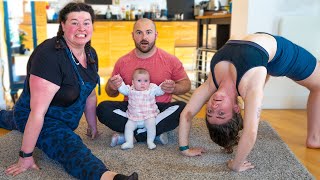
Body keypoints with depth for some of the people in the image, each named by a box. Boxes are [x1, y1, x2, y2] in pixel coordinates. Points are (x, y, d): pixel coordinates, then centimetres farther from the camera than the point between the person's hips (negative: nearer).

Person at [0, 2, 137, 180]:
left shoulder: (90, 54, -9)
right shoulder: (50, 55, -32)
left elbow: (90, 94, 2)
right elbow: (38, 111, -33)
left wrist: (93, 126, 11)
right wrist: (25, 156, -28)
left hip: (66, 119, 8)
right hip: (37, 120, -8)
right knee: (72, 149, -38)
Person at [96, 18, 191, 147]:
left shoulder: (170, 60, -1)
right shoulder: (122, 62, 4)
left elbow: (186, 84, 7)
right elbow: (110, 93, 13)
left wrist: (174, 88, -17)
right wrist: (112, 88, -13)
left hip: (160, 110, -1)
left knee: (184, 108, -30)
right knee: (102, 109, -24)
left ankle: (132, 135, -24)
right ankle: (155, 133, -23)